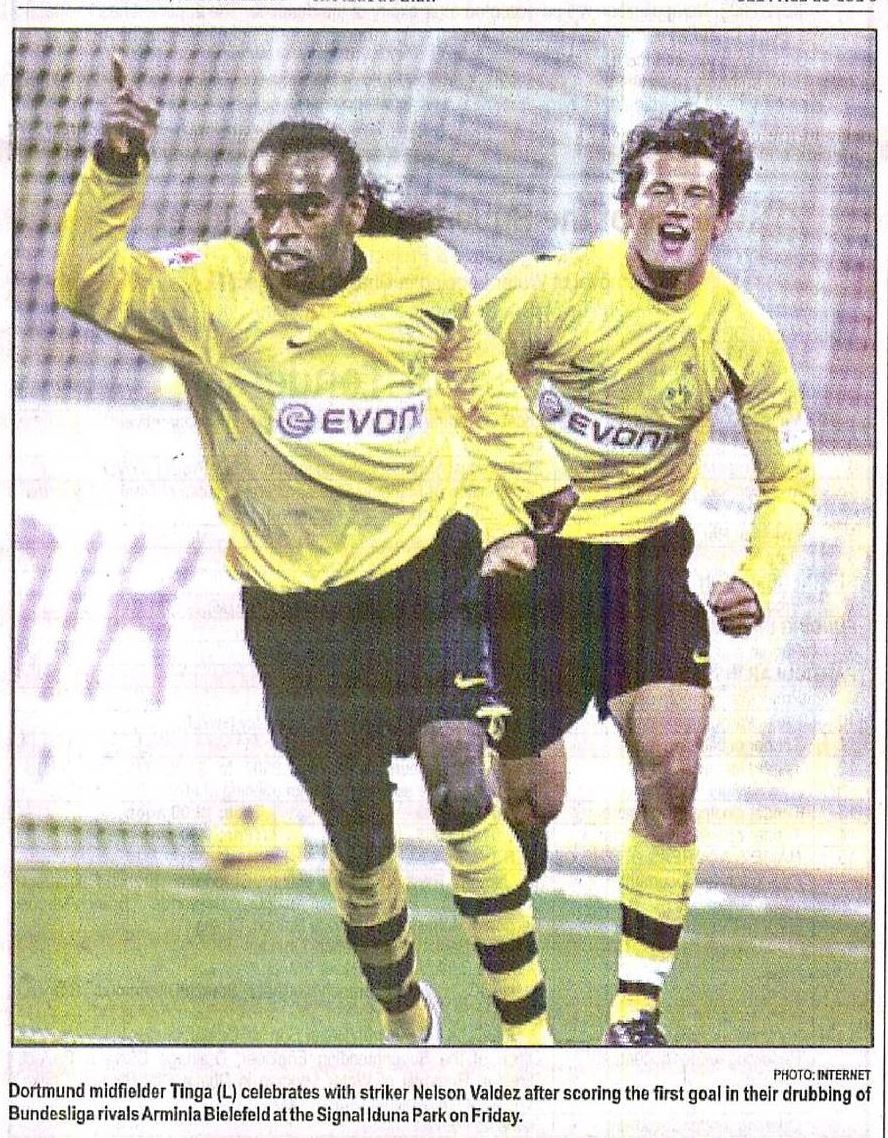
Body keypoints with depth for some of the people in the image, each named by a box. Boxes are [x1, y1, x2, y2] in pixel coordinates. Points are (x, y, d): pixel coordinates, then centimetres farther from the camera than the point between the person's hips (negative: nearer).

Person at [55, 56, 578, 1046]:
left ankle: (528, 1030, -9)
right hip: (296, 601, 0)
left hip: (425, 565, 0)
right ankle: (402, 1014, 41)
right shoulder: (212, 292, -14)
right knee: (357, 842, 12)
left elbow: (474, 368, 14)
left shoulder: (424, 276, -7)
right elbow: (90, 284, -29)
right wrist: (113, 171, -44)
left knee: (461, 793, -19)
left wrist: (534, 475, 23)